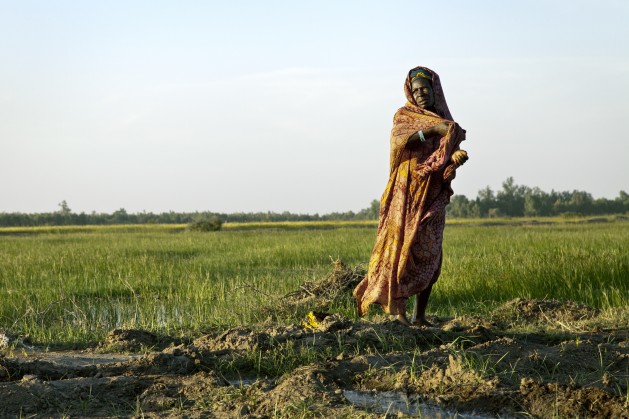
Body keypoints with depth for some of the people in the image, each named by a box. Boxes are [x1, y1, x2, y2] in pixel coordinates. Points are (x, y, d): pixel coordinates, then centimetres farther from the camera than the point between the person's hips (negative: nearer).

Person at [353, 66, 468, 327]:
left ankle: (420, 315, 7)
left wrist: (457, 157, -19)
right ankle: (398, 311, -9)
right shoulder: (404, 115, 2)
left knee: (429, 256, 1)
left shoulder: (444, 119, 15)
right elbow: (400, 139, -19)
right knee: (404, 248, -10)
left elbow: (449, 158, 5)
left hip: (432, 196, 4)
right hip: (408, 194, -4)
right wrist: (432, 129, -31)